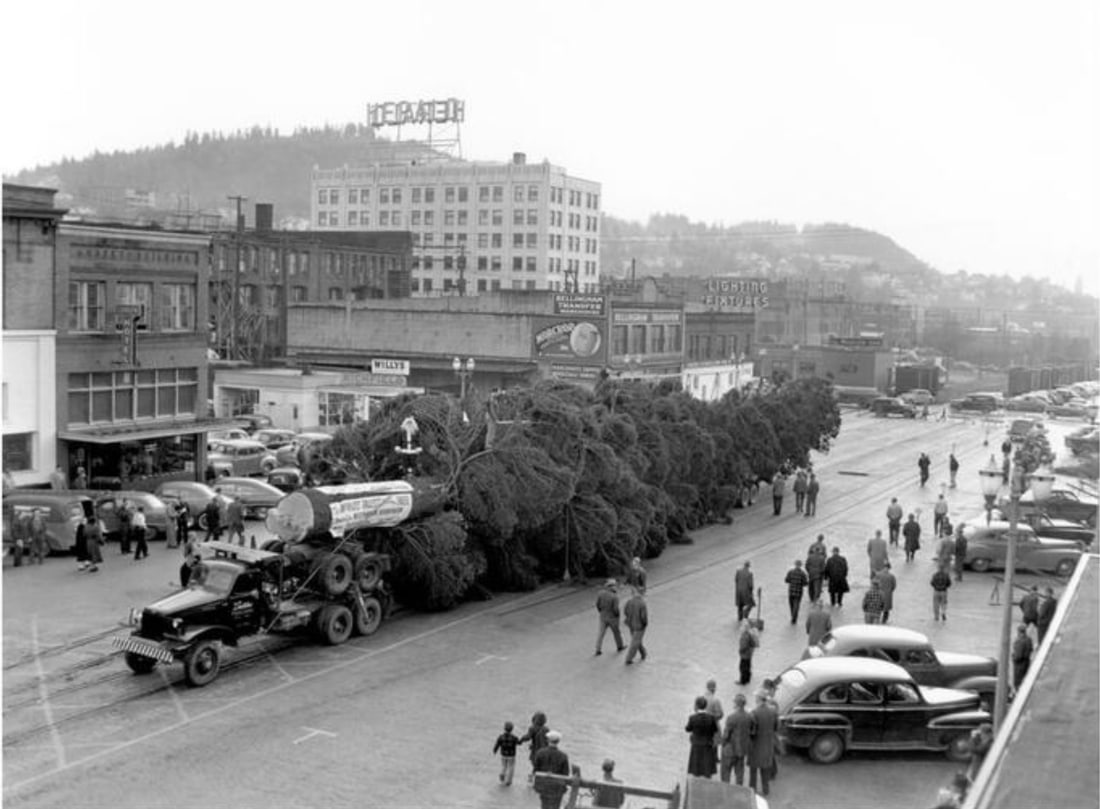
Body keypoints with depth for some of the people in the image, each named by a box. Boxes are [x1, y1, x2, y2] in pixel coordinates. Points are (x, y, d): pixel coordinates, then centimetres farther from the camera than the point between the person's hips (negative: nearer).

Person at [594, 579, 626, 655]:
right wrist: (617, 614, -3)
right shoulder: (615, 596, -26)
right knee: (616, 632, 18)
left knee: (601, 632, 11)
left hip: (603, 616, 3)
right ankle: (620, 646, 38)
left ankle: (598, 649, 8)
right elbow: (616, 608, -25)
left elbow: (597, 603, -4)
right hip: (612, 617, -3)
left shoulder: (601, 593, -12)